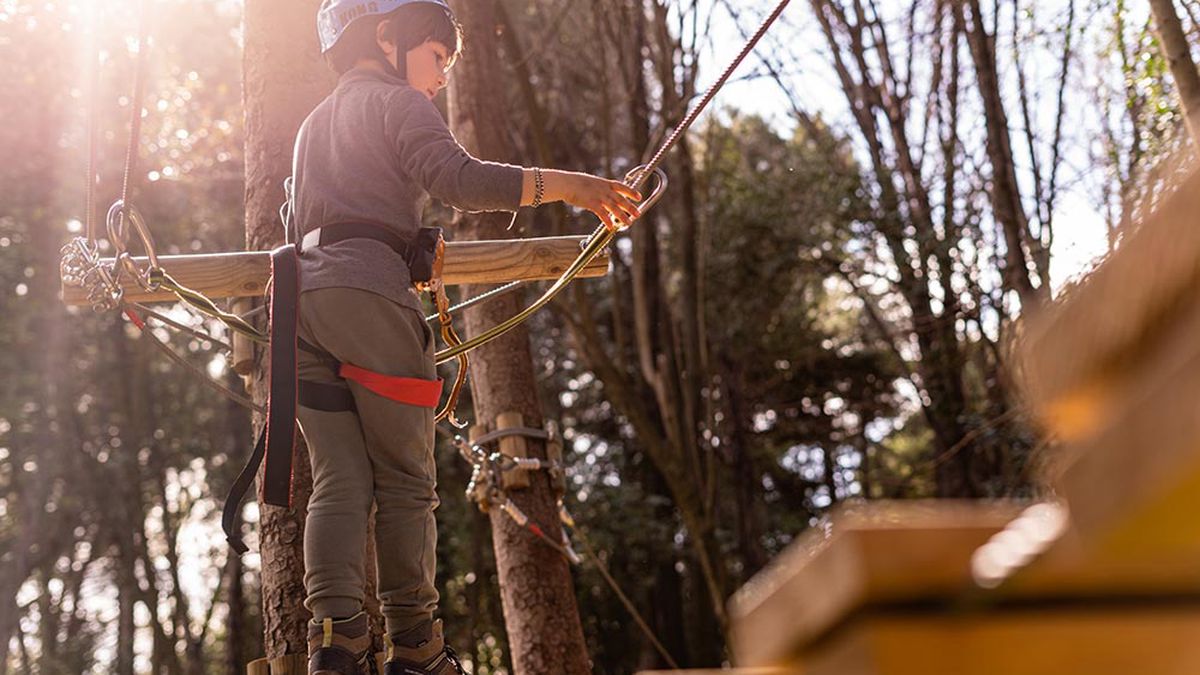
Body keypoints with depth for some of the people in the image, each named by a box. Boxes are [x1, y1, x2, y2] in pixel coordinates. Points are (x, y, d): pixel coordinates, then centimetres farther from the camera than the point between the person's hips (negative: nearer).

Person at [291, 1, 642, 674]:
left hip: (300, 291, 7)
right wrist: (564, 184, -13)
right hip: (367, 286, -7)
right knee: (406, 480, -2)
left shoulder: (315, 122, 31)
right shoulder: (397, 101, 6)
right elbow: (461, 180, -12)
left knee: (338, 482, -1)